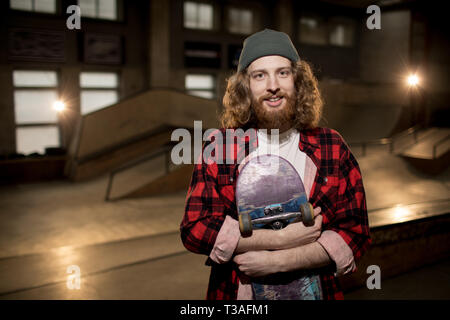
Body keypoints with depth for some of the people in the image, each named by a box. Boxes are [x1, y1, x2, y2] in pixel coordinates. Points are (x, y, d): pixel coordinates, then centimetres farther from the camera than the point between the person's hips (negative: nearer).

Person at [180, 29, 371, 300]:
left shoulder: (333, 148, -5)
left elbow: (354, 232, -9)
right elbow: (195, 228, -14)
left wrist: (278, 261, -20)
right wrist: (283, 238, -20)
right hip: (235, 292, 0)